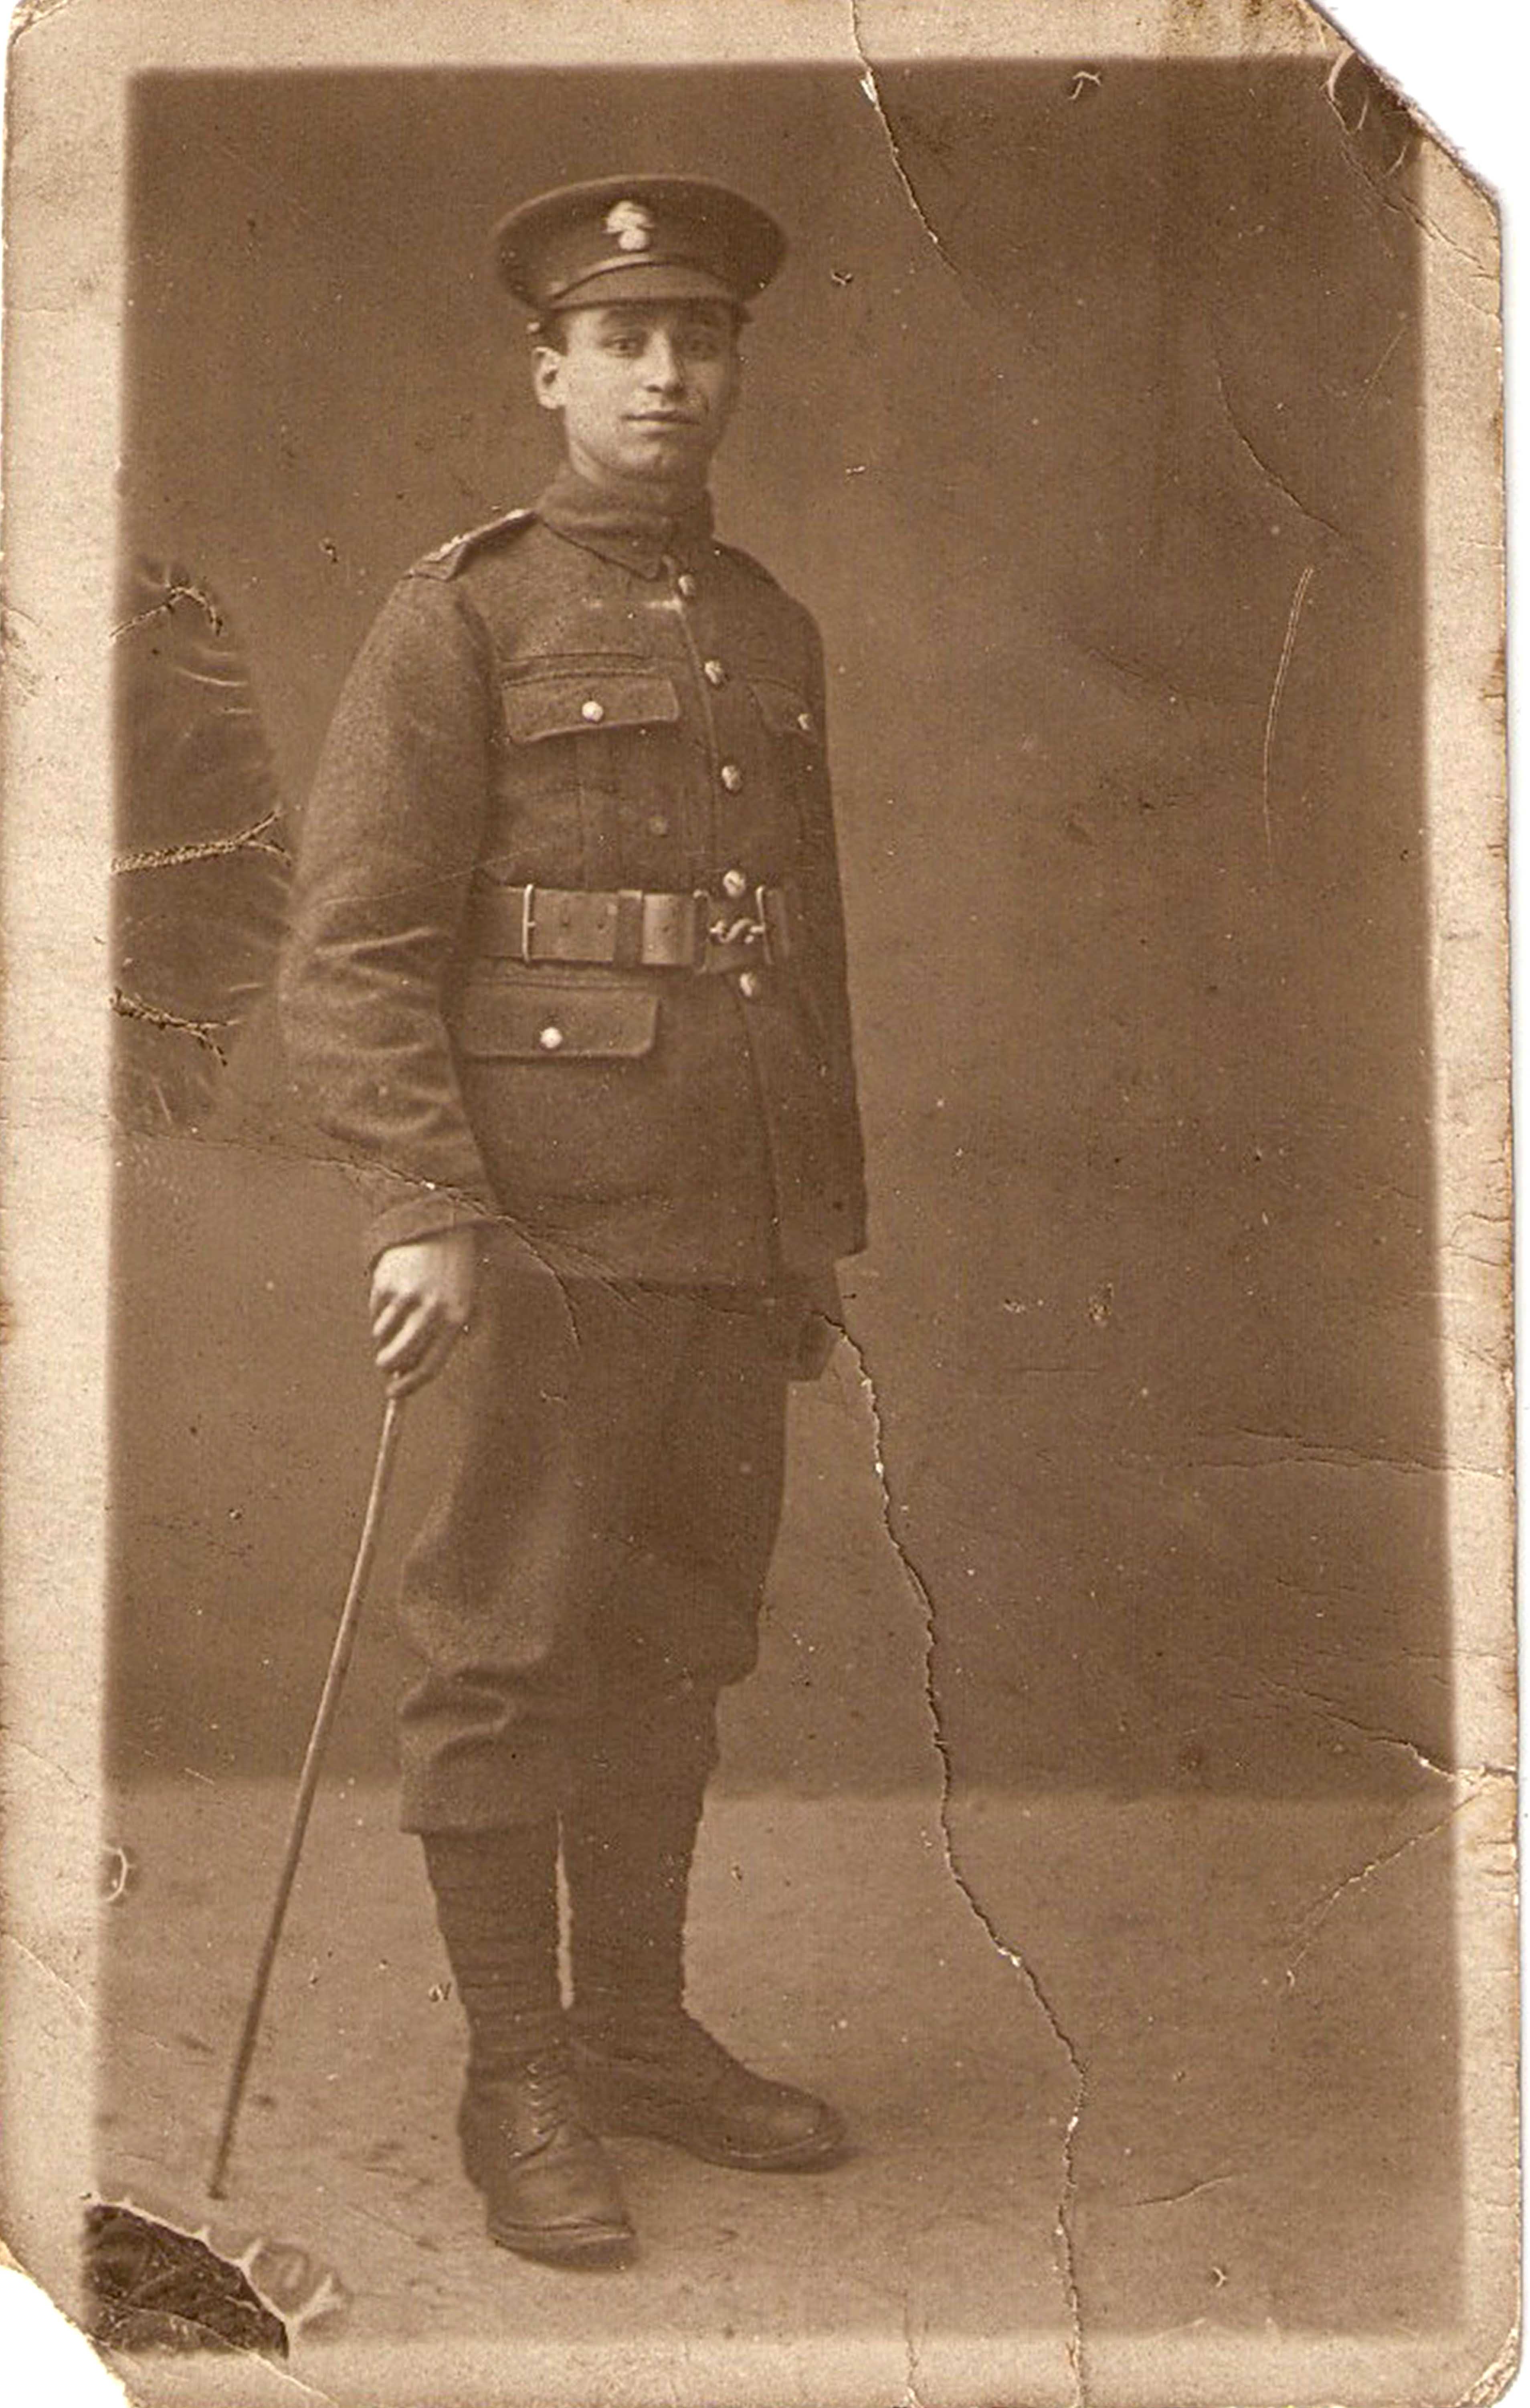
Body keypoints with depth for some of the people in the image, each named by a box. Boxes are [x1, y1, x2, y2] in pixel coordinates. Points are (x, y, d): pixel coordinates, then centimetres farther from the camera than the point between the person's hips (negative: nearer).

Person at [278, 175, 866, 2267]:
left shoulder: (773, 632, 15)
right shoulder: (460, 617, -3)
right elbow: (353, 949, -10)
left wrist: (829, 1221, 18)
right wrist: (423, 1209, -20)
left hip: (736, 1241, 6)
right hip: (548, 1230, -6)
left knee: (676, 1648, 13)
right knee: (510, 1658, 0)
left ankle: (640, 2030, 26)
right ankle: (521, 2086, 11)